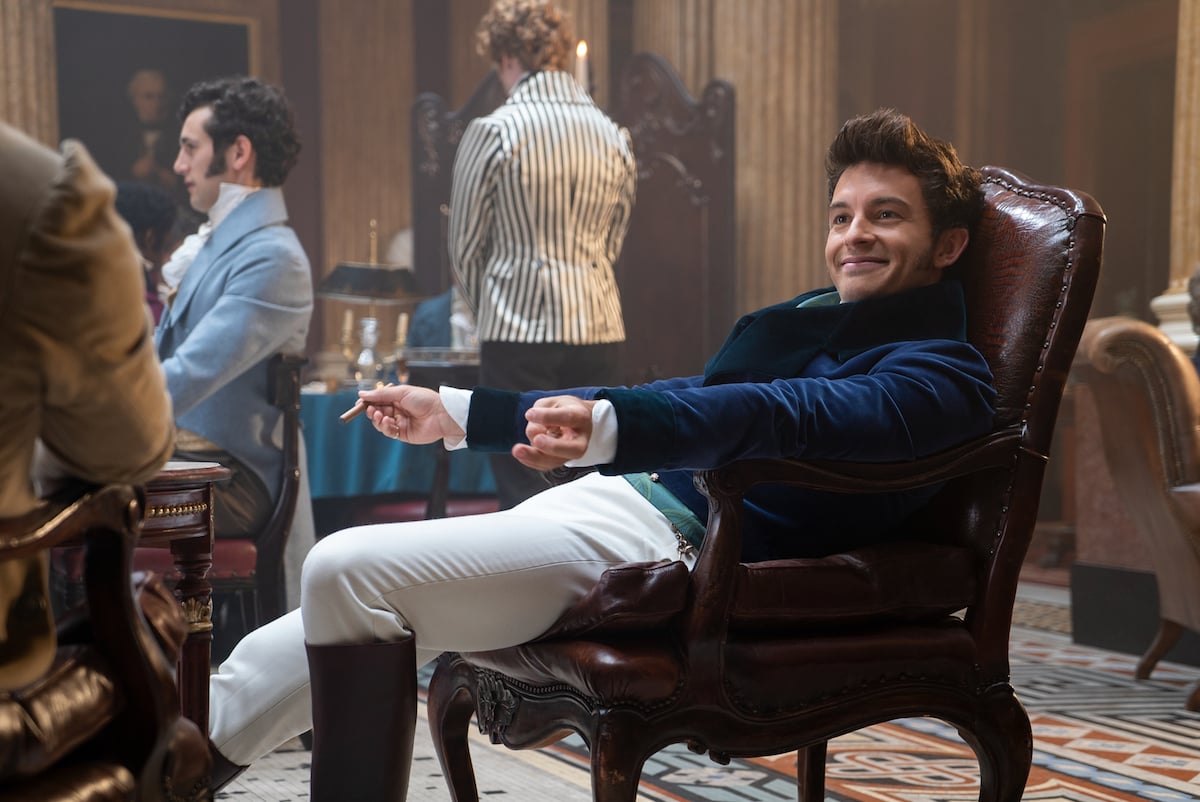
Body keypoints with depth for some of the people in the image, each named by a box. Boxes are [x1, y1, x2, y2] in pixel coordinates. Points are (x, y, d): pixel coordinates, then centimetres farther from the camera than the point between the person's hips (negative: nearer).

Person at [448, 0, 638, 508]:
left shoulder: (493, 132, -7)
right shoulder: (613, 136, 8)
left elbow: (465, 244, 0)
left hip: (521, 332, -5)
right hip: (598, 328, 5)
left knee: (523, 491, 0)